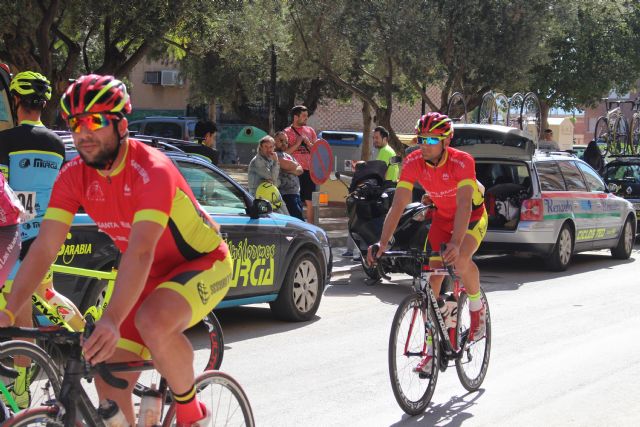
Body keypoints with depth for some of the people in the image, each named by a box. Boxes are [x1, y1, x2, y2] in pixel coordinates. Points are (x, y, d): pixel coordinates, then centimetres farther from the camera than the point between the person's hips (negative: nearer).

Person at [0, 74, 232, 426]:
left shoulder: (151, 170, -30)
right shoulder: (74, 175, -12)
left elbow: (140, 251, -43)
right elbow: (44, 248, -16)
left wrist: (111, 320, -55)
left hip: (203, 262, -6)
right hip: (149, 275, 6)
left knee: (153, 322, -36)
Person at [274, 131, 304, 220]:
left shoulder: (288, 155, 24)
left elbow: (300, 170, 15)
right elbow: (288, 165, -17)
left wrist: (294, 171, -6)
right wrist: (295, 165, 4)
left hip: (296, 193, 9)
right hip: (285, 194, -9)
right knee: (299, 219, -16)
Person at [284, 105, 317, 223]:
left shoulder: (310, 130, 14)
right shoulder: (287, 132, 1)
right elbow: (285, 152, -5)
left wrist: (308, 143, -5)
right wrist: (297, 143, -14)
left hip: (308, 170, 4)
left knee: (310, 202, 6)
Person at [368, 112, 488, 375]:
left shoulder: (462, 162, -31)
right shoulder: (413, 163, -19)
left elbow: (464, 204, -42)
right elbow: (397, 205, -23)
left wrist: (455, 243, -57)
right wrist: (383, 242, -37)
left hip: (473, 218, -4)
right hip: (442, 218, 4)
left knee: (460, 259, -34)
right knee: (431, 282, -6)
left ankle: (477, 307, -4)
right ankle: (432, 348, 5)